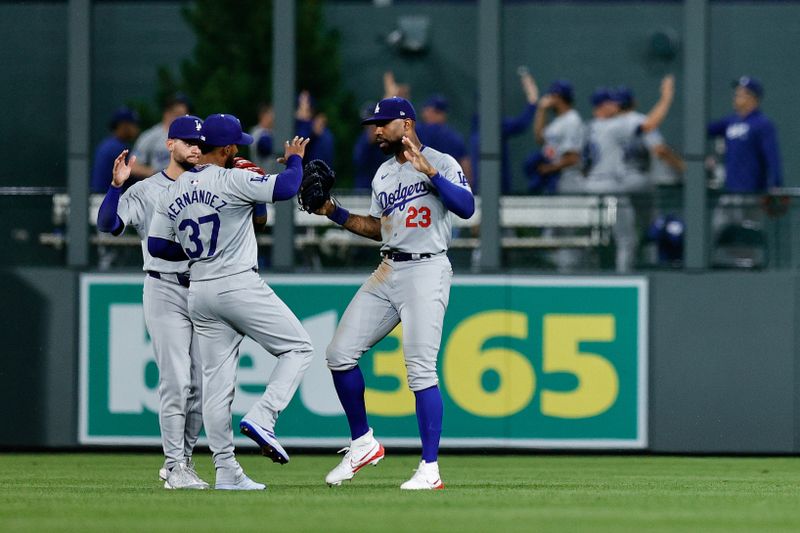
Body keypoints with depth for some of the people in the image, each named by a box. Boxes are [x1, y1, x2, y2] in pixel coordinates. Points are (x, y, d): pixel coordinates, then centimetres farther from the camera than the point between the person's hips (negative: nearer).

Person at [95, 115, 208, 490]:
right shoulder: (146, 192, 0)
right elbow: (108, 224, -11)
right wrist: (116, 185, -26)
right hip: (166, 293, -4)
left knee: (200, 386, 6)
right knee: (175, 381, -11)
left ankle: (181, 461, 18)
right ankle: (175, 467, -8)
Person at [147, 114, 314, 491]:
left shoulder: (173, 193, 9)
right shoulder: (231, 180, -11)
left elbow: (156, 245, 10)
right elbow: (286, 187, -16)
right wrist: (294, 159, 4)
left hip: (199, 294, 7)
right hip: (239, 286, -7)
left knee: (216, 380, 7)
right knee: (298, 347, 5)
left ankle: (226, 471, 5)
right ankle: (261, 418, -12)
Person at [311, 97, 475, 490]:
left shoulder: (441, 163, -4)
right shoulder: (383, 174, 19)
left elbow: (466, 207, -19)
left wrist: (429, 171, -27)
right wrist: (334, 213, 17)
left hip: (426, 270, -8)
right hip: (387, 272, 8)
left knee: (420, 368, -14)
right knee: (340, 353, 1)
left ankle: (430, 469, -11)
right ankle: (362, 443, 16)